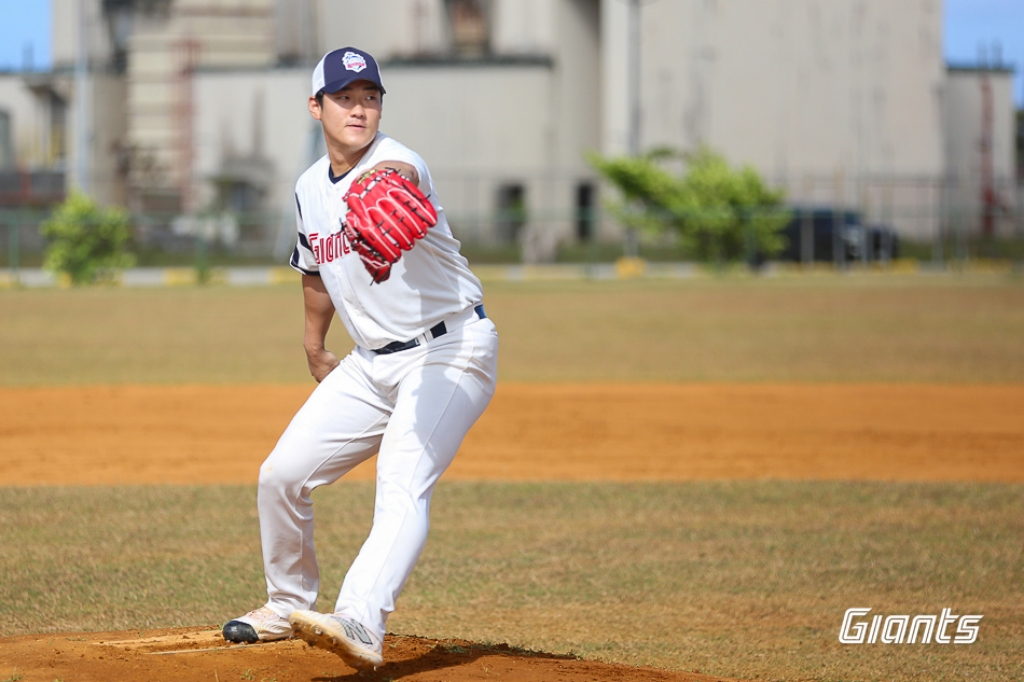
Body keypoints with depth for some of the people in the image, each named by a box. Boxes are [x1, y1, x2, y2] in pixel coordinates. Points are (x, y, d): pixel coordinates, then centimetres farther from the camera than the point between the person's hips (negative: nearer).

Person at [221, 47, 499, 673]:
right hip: (372, 363, 8)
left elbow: (399, 175, -46)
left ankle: (362, 625, -43)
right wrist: (315, 348, 33)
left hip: (449, 351, -8)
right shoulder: (310, 189, 6)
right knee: (282, 474, 9)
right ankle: (290, 604, 31)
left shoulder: (393, 160, -18)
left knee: (403, 486, -27)